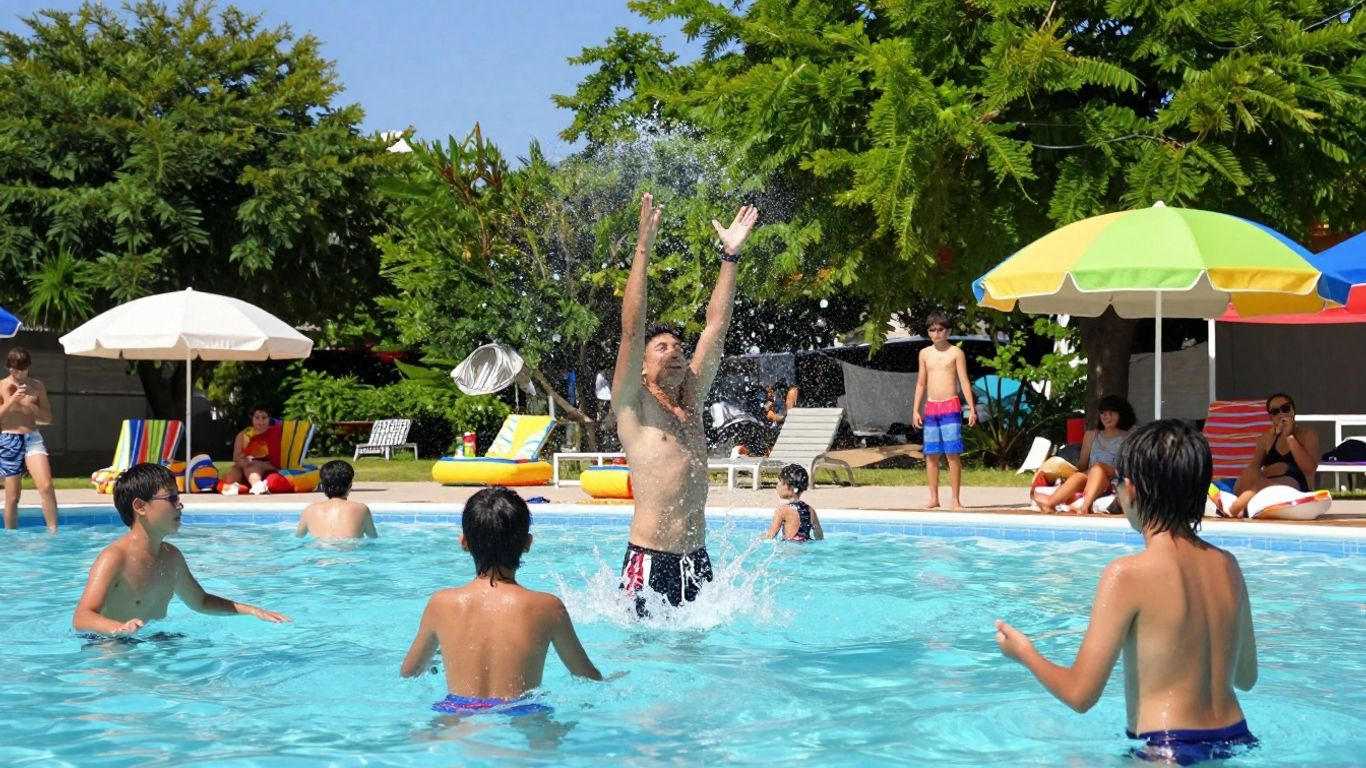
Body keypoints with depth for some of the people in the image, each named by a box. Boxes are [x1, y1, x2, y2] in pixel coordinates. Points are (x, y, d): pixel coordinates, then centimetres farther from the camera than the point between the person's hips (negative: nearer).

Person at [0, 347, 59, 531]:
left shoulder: (37, 386, 7)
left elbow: (48, 418, 9)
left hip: (33, 438, 1)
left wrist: (31, 406, -8)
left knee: (46, 487, -16)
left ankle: (53, 531, -10)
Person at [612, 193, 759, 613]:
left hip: (697, 558, 6)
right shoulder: (633, 405, 0)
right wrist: (643, 250, -14)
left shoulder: (691, 400, 16)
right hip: (650, 559, -6)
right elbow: (631, 329, -10)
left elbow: (716, 326, 15)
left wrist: (730, 254, 14)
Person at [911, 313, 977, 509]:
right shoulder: (925, 354, 12)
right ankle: (933, 498, 10)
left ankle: (955, 499, -5)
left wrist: (972, 408, -10)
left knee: (953, 453, -7)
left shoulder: (956, 353, 1)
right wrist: (916, 410, 10)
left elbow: (964, 381, -3)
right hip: (931, 407, 4)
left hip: (951, 406, -4)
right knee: (931, 454, 4)